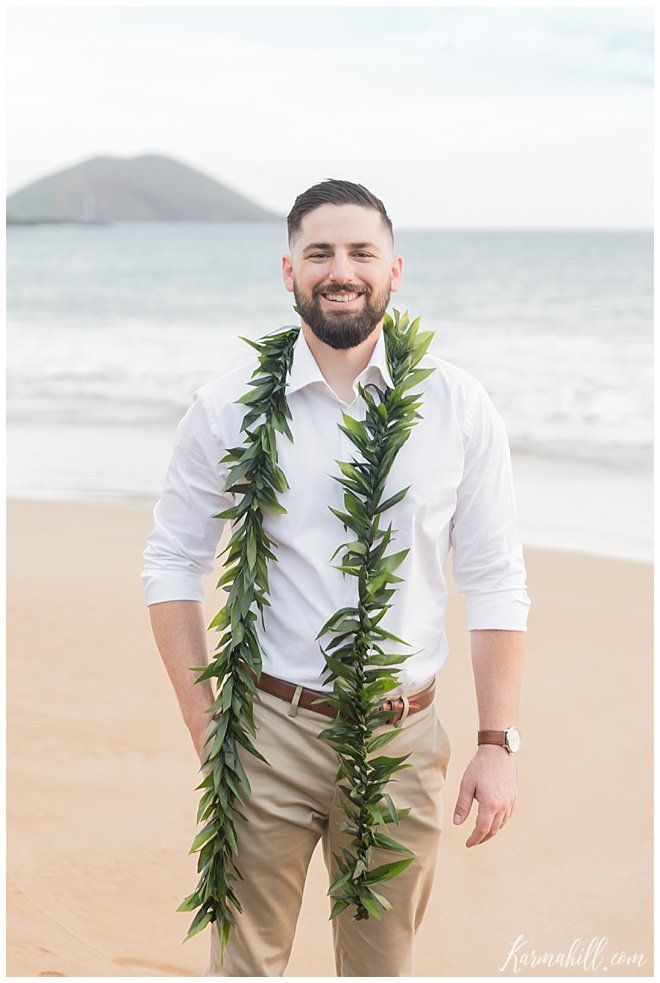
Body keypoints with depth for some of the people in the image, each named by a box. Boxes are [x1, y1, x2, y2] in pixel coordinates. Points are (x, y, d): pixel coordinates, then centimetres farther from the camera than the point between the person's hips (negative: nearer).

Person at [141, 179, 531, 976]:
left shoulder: (457, 405, -1)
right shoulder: (229, 405, -3)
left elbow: (495, 581, 2)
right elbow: (173, 563, 3)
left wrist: (498, 744, -2)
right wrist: (205, 728, -2)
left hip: (403, 738, 1)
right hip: (271, 731, -1)